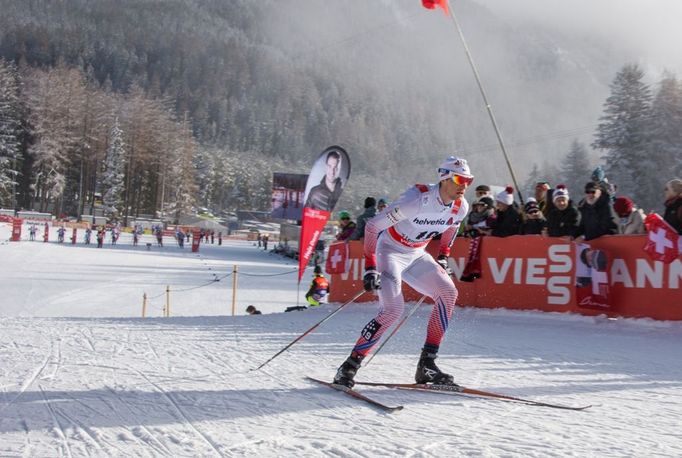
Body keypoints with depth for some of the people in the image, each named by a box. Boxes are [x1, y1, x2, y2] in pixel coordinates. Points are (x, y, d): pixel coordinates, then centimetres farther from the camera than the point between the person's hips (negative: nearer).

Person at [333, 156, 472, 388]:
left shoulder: (460, 207, -10)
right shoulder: (416, 199, -30)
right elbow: (373, 225, -24)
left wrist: (443, 257, 15)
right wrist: (370, 267, -27)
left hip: (416, 256, 7)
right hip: (390, 251, -7)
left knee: (448, 293, -12)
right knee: (393, 309, -23)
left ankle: (427, 363, -5)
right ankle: (350, 366, -11)